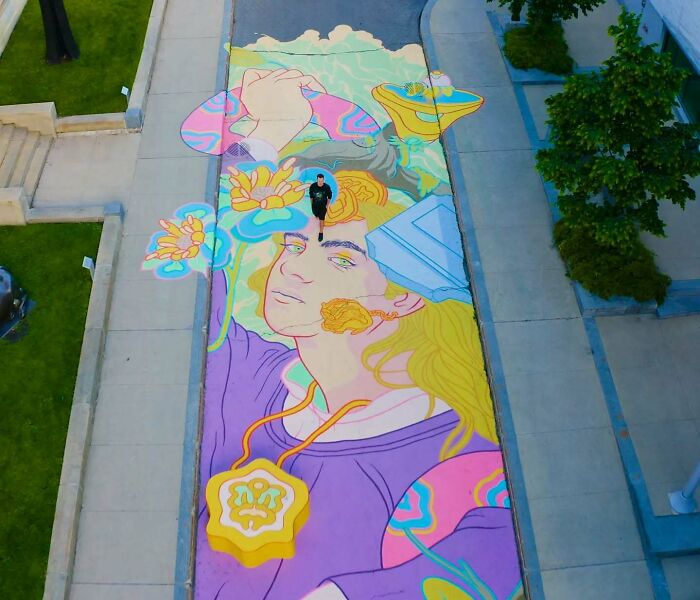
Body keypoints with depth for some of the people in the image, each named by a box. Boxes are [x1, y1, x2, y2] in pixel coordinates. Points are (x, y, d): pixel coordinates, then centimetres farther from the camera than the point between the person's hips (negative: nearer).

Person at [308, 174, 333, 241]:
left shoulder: (327, 187, -25)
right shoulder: (313, 186, -22)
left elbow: (329, 196, -6)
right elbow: (311, 195, -3)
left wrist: (327, 205, -2)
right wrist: (312, 204, 5)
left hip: (323, 206, -2)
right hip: (315, 205, 2)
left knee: (321, 219, 1)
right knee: (317, 216, 26)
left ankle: (321, 233, 16)